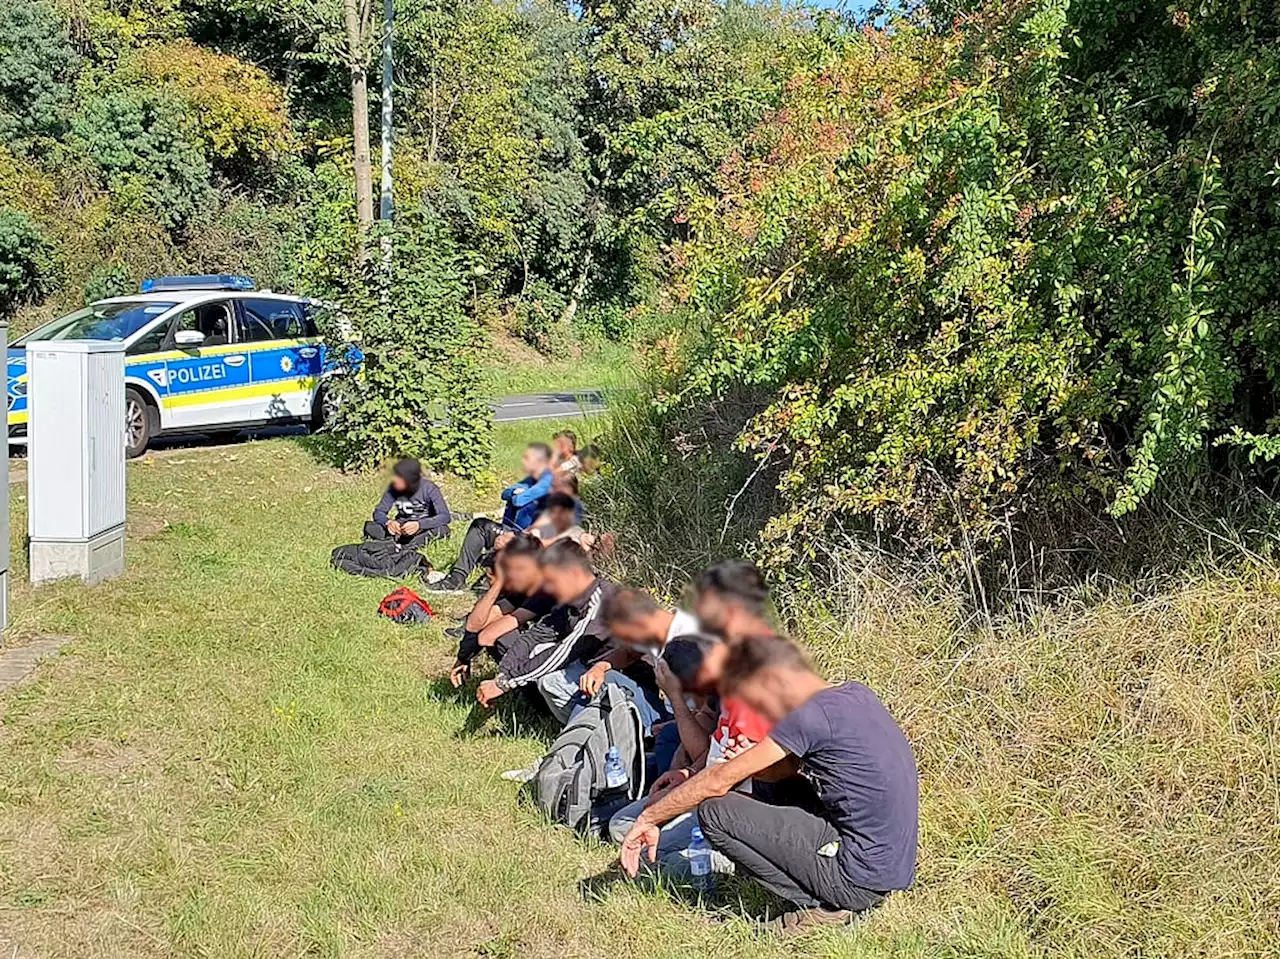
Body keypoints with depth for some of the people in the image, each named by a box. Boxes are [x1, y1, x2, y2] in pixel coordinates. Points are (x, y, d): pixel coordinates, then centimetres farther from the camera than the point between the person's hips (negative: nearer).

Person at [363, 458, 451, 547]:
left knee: (441, 529, -37)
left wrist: (419, 525, -42)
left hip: (426, 529, -3)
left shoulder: (429, 488, -20)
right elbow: (379, 512, -6)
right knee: (369, 527, -20)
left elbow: (445, 516, -28)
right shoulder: (393, 487, -11)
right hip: (402, 527, 3)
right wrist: (388, 522, -30)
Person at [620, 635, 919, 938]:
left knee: (715, 811, -9)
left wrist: (649, 818, -1)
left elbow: (718, 782, -13)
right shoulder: (856, 695, 9)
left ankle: (818, 906, -3)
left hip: (859, 879, -9)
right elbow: (785, 766, 19)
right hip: (895, 872, 9)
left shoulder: (812, 716, -17)